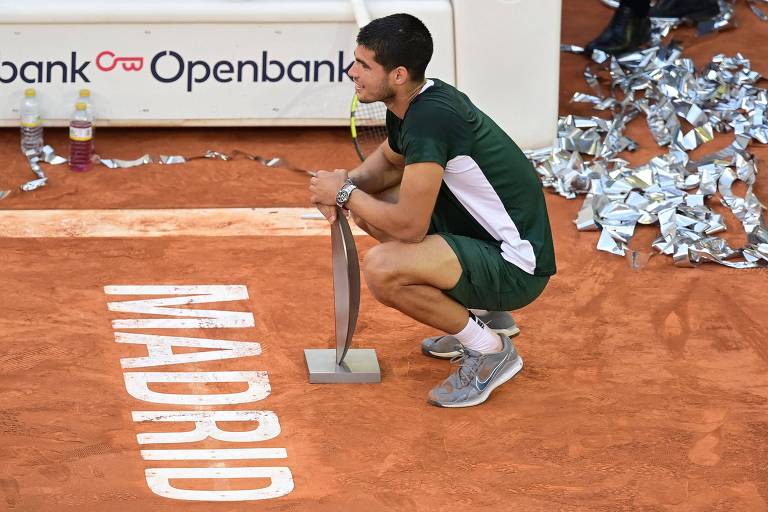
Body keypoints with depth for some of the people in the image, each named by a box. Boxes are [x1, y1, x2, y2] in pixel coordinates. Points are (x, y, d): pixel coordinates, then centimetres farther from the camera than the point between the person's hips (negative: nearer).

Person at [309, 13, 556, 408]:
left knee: (382, 269, -28)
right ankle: (474, 315, 18)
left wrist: (346, 194, -11)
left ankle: (490, 349, -6)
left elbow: (410, 226, -27)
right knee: (367, 209, 16)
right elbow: (389, 160, 24)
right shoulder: (409, 103, 2)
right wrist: (349, 182, 2)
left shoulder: (428, 119, -26)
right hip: (481, 233, 10)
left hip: (515, 268, -10)